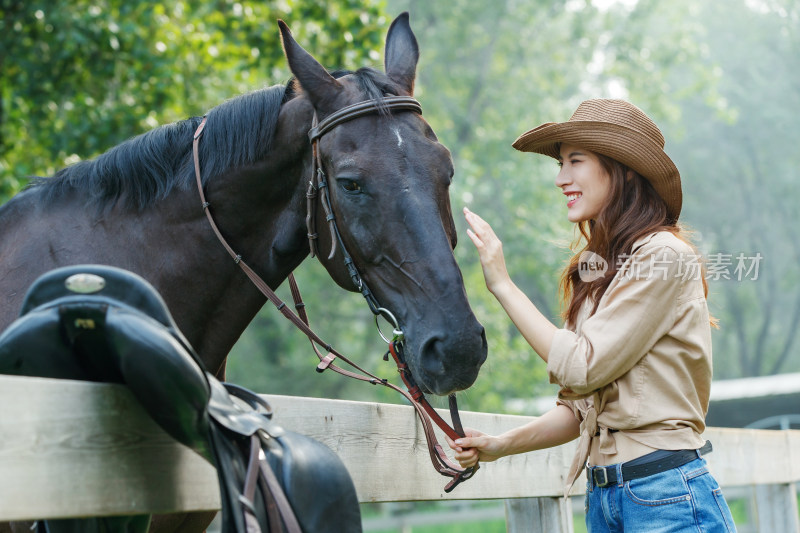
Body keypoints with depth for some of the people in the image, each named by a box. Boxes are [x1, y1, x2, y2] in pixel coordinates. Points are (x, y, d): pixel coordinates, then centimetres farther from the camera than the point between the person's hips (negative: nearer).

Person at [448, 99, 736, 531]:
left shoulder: (663, 255, -11)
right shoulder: (595, 268, 13)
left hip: (667, 498, -7)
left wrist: (502, 284, -10)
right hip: (602, 495, 7)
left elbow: (582, 367, -16)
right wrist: (501, 445, 0)